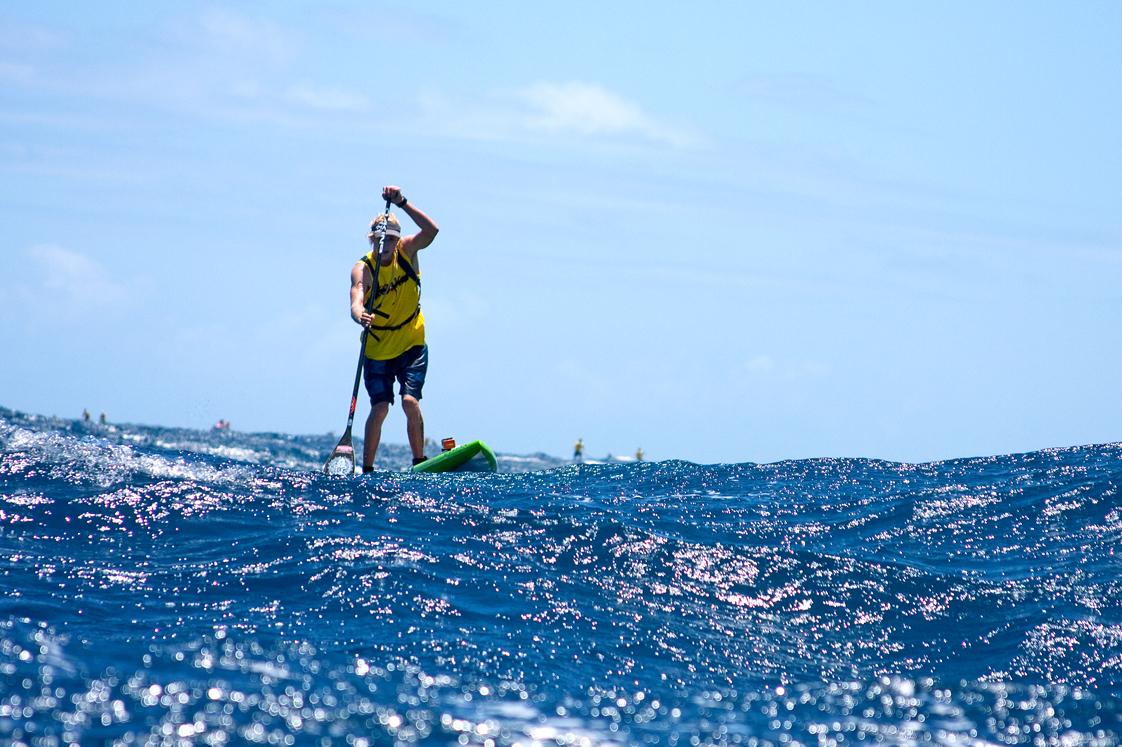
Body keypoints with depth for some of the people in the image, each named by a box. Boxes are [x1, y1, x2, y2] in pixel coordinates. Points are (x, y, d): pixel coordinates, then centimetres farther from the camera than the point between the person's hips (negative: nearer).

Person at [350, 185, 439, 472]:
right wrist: (359, 315, -57)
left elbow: (431, 230, -24)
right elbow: (356, 302, -33)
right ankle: (367, 469, 0)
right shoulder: (362, 268, -16)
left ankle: (420, 464, -7)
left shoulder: (406, 252, -7)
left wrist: (402, 203, -33)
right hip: (377, 351, -1)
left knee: (410, 400, -15)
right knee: (380, 408, -9)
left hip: (412, 345, 1)